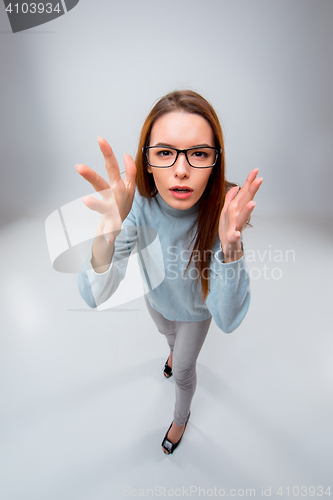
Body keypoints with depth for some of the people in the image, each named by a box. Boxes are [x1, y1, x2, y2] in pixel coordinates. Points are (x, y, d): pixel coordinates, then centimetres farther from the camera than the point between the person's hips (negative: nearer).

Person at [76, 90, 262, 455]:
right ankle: (175, 351, 75)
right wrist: (108, 233, -56)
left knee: (183, 371, 23)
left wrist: (231, 246, -54)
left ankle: (181, 417, 61)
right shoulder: (138, 202, -31)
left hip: (195, 310, -1)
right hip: (156, 297, 2)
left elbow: (227, 320, -38)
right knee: (168, 333, 35)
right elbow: (94, 296, -37)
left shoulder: (223, 212, -35)